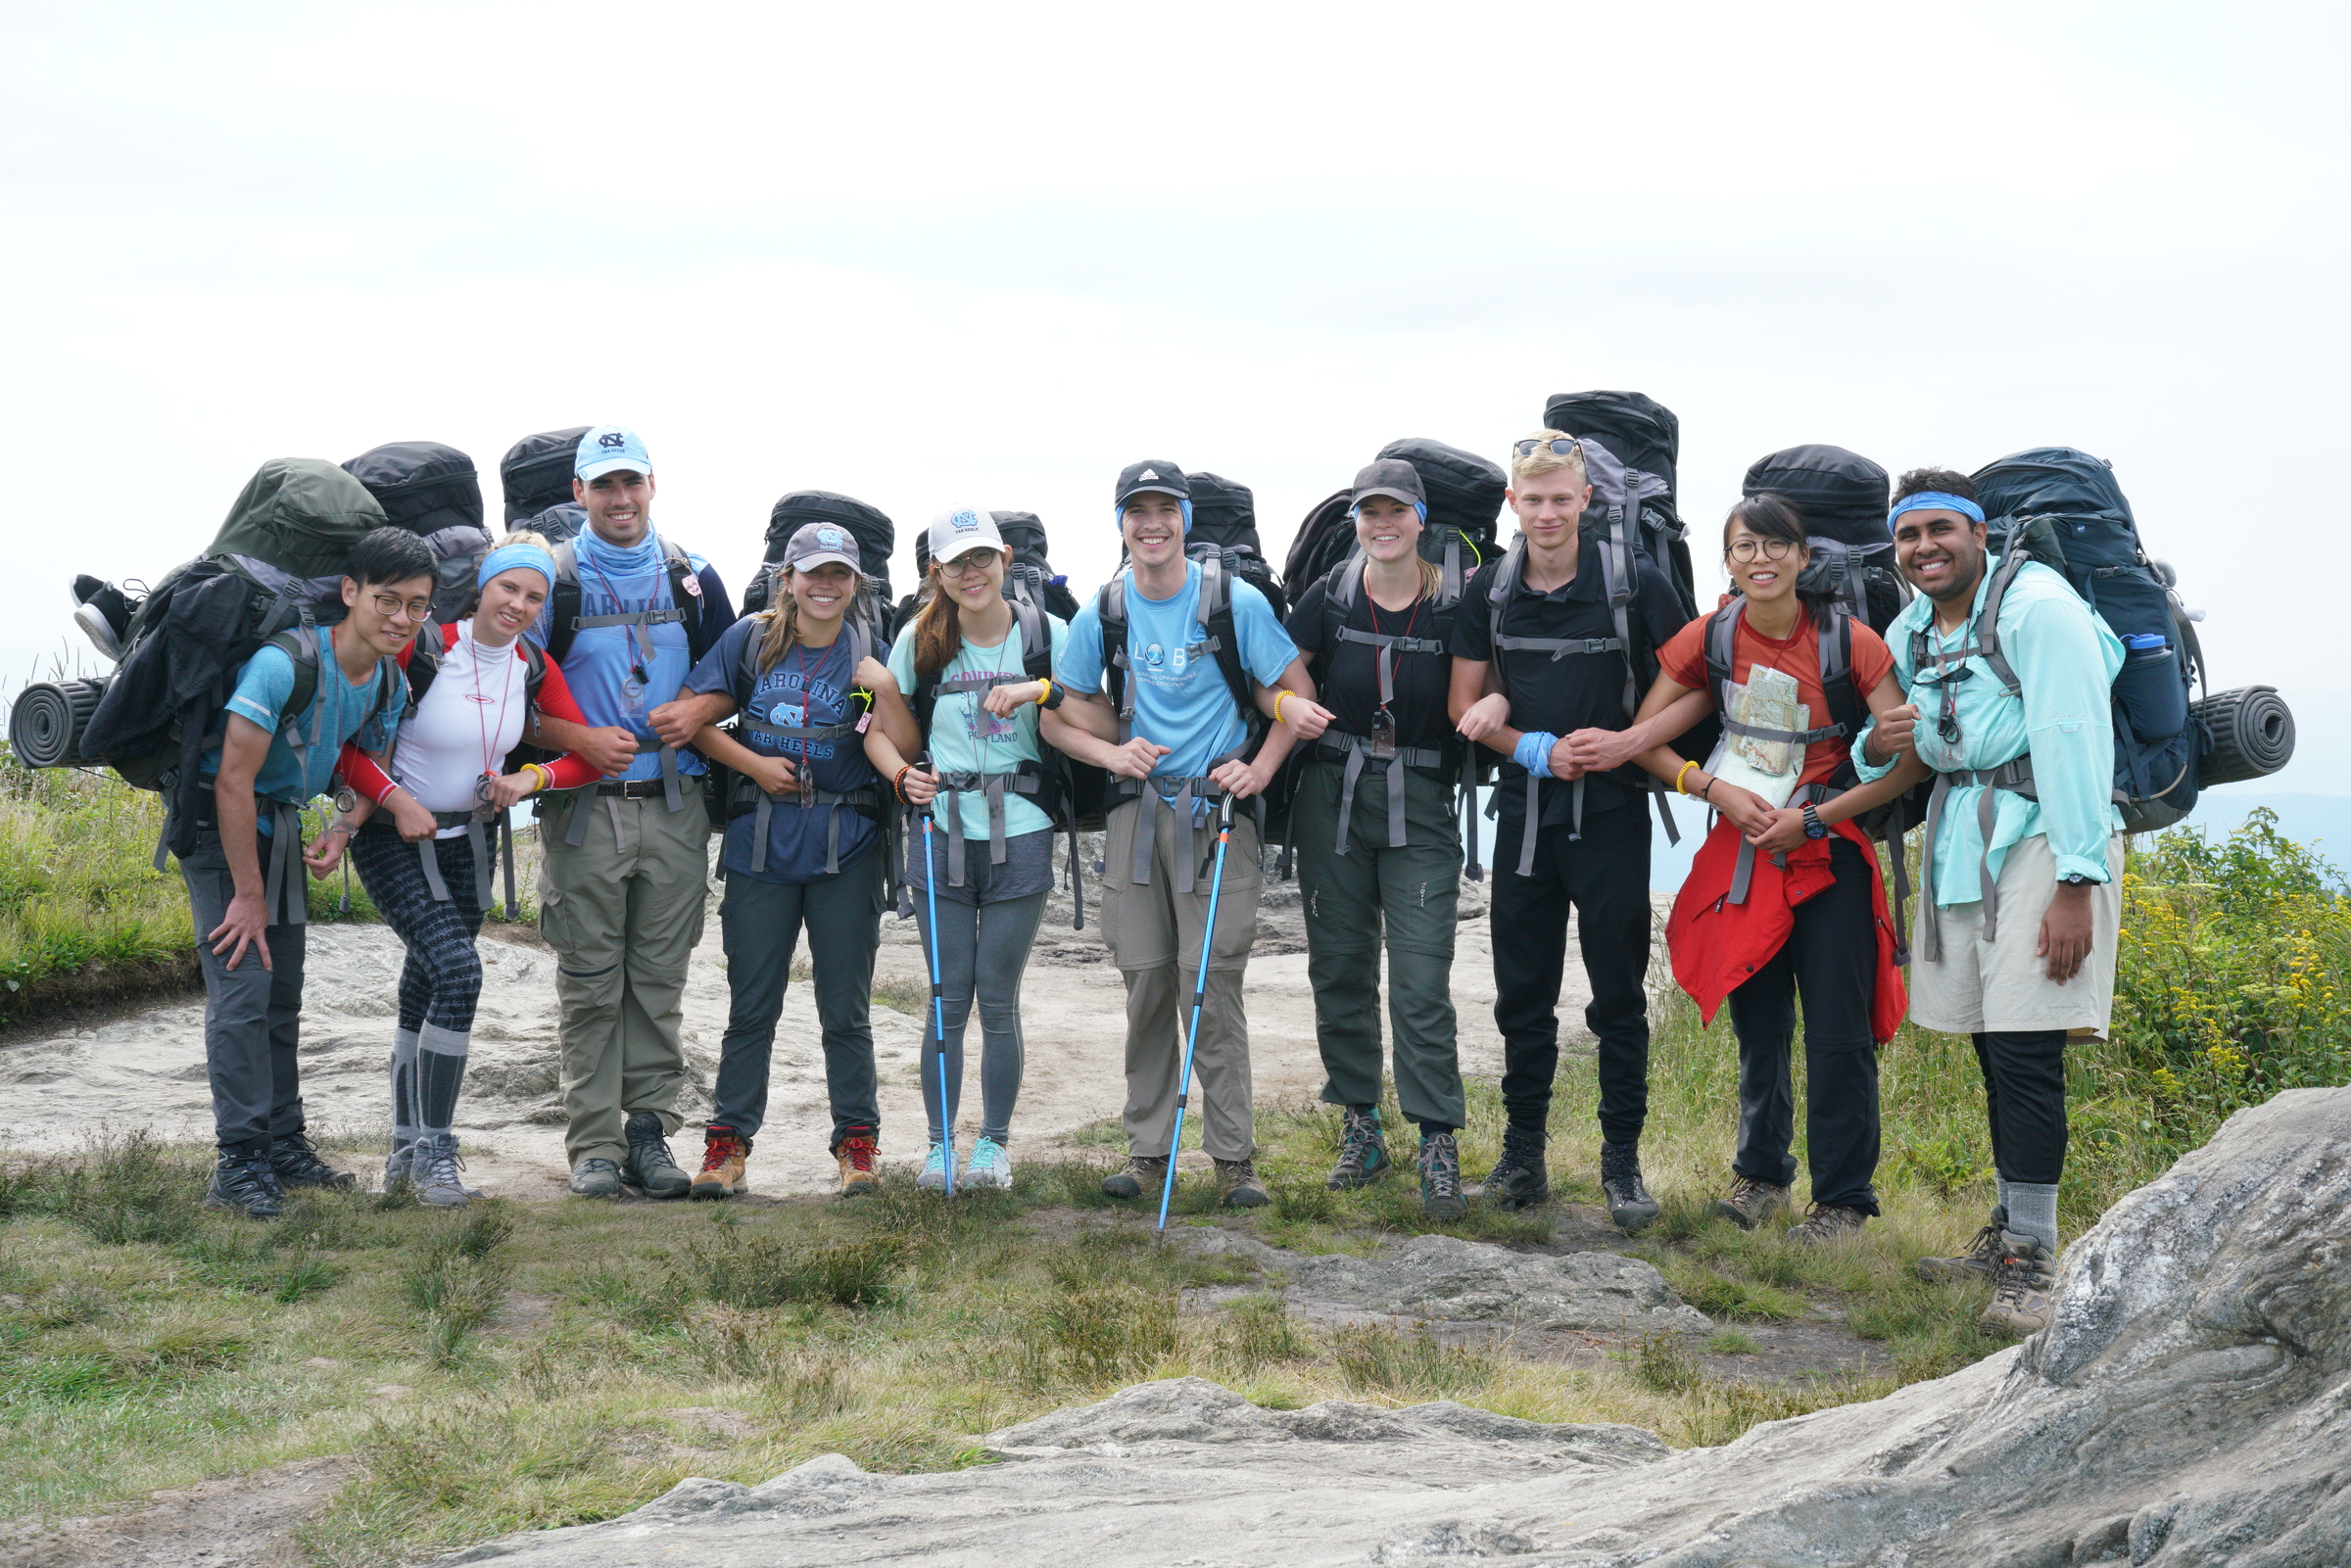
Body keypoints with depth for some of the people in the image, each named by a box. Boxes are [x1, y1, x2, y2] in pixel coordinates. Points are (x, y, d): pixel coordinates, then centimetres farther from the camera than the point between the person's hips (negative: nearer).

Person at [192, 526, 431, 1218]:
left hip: (281, 826, 8)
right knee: (242, 987, -14)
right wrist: (247, 895, -22)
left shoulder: (389, 682, -5)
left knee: (282, 994, 13)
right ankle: (239, 1162, -13)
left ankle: (283, 1143, 22)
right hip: (218, 824, -8)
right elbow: (233, 782, -26)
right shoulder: (286, 664, -29)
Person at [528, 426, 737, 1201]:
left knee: (660, 982, 5)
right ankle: (595, 1144, 2)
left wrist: (697, 716, -4)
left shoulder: (692, 579, 10)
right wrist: (583, 739, -15)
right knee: (591, 985, -1)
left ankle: (649, 1131, 11)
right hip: (584, 808, -2)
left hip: (674, 807, 3)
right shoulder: (553, 581, 1)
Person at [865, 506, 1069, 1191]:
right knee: (949, 999, 3)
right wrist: (904, 775, -9)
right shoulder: (920, 641, 4)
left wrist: (1039, 690, -21)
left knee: (998, 998, 3)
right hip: (941, 833, 1)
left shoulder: (1048, 634, 0)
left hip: (1020, 836, -1)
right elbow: (880, 728, 10)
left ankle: (994, 1142, 16)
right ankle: (940, 1142, 14)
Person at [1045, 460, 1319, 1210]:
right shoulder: (1103, 614, 5)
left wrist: (1260, 770, -10)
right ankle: (1147, 1149, 13)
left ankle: (1233, 1155, -1)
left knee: (1210, 984, -8)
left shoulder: (1235, 603, -3)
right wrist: (1113, 753, -6)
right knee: (1145, 981, 5)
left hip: (1217, 808, -3)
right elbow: (1058, 717, 12)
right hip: (1137, 809, 3)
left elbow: (1296, 694, 3)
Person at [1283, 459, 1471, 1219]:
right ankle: (1360, 1129, 21)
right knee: (1340, 971, 8)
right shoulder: (1330, 598, 2)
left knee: (1422, 982, -9)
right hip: (1332, 802, 2)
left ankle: (1439, 1147, -6)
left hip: (1419, 809, -2)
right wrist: (1292, 708, -16)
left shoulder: (1453, 607, -3)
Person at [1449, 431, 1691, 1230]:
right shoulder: (1489, 589, 3)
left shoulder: (1634, 582, -7)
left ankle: (1622, 1162, 9)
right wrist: (1535, 748, -7)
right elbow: (1465, 705, 8)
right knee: (1522, 992, 8)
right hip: (1525, 806, 3)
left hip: (1610, 811, -3)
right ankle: (1523, 1153, 19)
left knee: (1619, 994, 1)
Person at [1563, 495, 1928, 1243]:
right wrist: (1714, 789, -9)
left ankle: (1843, 1197, 7)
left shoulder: (1850, 642, -10)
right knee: (1758, 1028, 11)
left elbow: (1910, 757, -11)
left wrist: (1814, 817, -14)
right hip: (1743, 856, 3)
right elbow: (1644, 738, 6)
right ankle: (1762, 1173, 29)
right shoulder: (1709, 639, -1)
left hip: (1830, 857, -3)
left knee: (1838, 1034, -4)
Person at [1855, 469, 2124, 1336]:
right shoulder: (1908, 632, 12)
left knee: (2024, 1047, -12)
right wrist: (1877, 747, -4)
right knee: (1992, 1044, 11)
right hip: (1959, 835, 7)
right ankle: (2009, 1228, 24)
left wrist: (2077, 882, -22)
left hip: (2044, 832, -7)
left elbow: (2074, 742, -18)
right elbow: (1897, 751, 22)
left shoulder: (2037, 607, -13)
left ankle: (2032, 1264, -9)